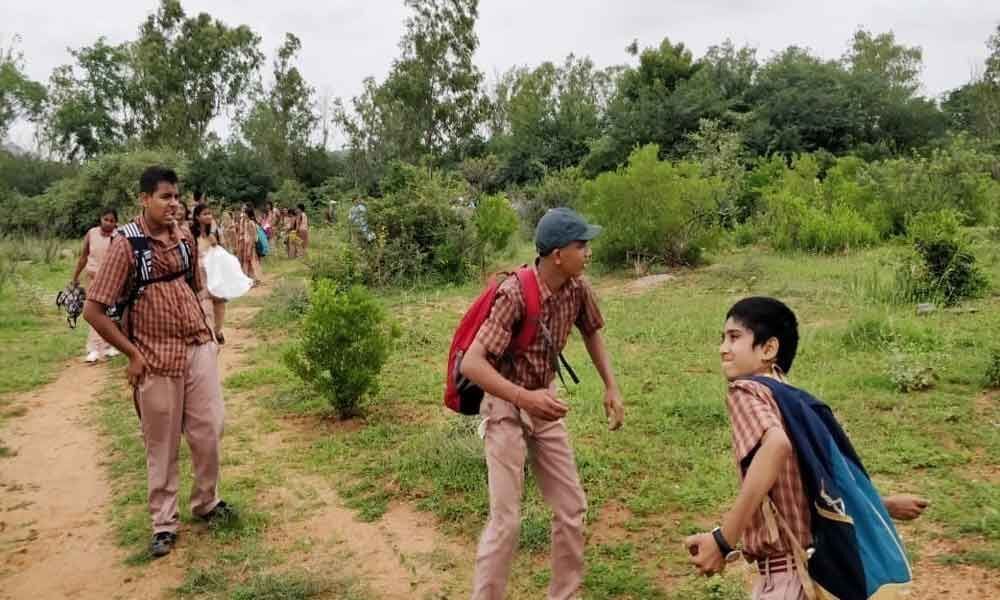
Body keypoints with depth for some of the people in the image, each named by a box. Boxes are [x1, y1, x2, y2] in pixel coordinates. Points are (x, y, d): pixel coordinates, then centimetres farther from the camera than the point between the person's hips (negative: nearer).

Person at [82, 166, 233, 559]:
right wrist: (133, 354, -10)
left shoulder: (185, 239, 3)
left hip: (199, 348, 4)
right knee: (162, 445, 7)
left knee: (208, 431, 9)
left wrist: (201, 330, 10)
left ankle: (206, 503, 30)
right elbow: (93, 310, -13)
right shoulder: (126, 245, -13)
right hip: (156, 358, -4)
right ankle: (164, 523, 22)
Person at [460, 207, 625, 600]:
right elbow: (471, 364, -32)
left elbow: (591, 332, 14)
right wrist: (525, 398, -43)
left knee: (572, 508, 10)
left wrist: (611, 387, 4)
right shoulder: (515, 294, -28)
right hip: (506, 408, -7)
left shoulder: (577, 288, -7)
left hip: (543, 404, 7)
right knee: (506, 520, -6)